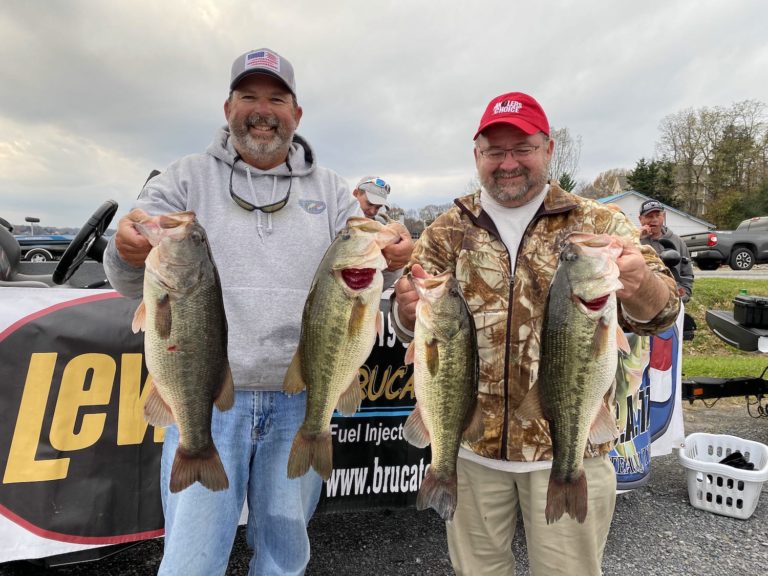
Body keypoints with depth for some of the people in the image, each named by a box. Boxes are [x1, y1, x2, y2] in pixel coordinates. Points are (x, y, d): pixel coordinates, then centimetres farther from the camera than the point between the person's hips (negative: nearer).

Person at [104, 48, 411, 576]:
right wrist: (130, 251, -25)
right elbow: (133, 283, -2)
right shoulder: (188, 179, 4)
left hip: (302, 404, 2)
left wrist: (385, 258, -19)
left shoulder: (329, 190, 10)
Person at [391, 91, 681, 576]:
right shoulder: (448, 231, 3)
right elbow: (411, 324, 0)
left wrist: (639, 283, -33)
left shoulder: (598, 224, -2)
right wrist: (409, 310, -24)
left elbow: (657, 311, -10)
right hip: (471, 443, 2)